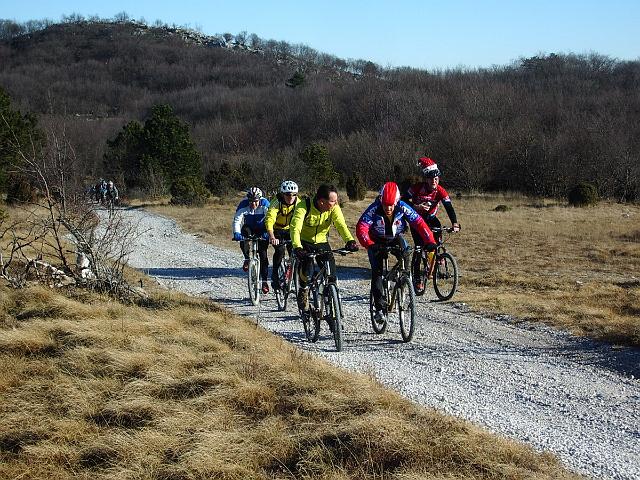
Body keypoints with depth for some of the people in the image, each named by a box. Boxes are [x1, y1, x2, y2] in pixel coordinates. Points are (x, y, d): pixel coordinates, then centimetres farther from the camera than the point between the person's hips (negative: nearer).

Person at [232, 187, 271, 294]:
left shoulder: (265, 205, -26)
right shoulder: (243, 206, -25)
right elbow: (237, 220, -31)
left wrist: (267, 233, -48)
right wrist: (237, 233, -48)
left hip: (262, 230, -1)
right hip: (249, 228, 1)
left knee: (263, 254, -9)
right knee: (243, 240, -33)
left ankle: (264, 280, 2)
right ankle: (247, 259, -10)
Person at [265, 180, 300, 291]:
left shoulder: (298, 203, -17)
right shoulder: (276, 203, -27)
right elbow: (269, 220, -40)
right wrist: (272, 237, -55)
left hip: (290, 230, 3)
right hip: (277, 231, -3)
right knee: (280, 250, -26)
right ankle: (275, 276, -10)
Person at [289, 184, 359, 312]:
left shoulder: (334, 208, -17)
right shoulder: (304, 206, -27)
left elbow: (341, 225, -28)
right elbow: (295, 227, -37)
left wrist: (350, 241, -48)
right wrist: (297, 247, -54)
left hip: (321, 243, 3)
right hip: (304, 242, -3)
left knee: (331, 275, -11)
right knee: (306, 270, -26)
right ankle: (303, 290, 5)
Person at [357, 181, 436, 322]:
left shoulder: (403, 208, -25)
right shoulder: (374, 209, -30)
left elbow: (419, 223, -26)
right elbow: (361, 228, -37)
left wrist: (430, 241, -39)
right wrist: (369, 245, -54)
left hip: (395, 239, 1)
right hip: (377, 242, -1)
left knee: (405, 253, -30)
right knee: (376, 272, -14)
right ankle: (380, 308, -12)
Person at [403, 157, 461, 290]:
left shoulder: (440, 191, -22)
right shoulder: (417, 188, -24)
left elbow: (449, 208, -29)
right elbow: (404, 201, -17)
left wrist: (455, 223, -44)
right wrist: (416, 206, -35)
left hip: (430, 218, 2)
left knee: (438, 227, -30)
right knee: (419, 246, -16)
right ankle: (417, 276, -9)